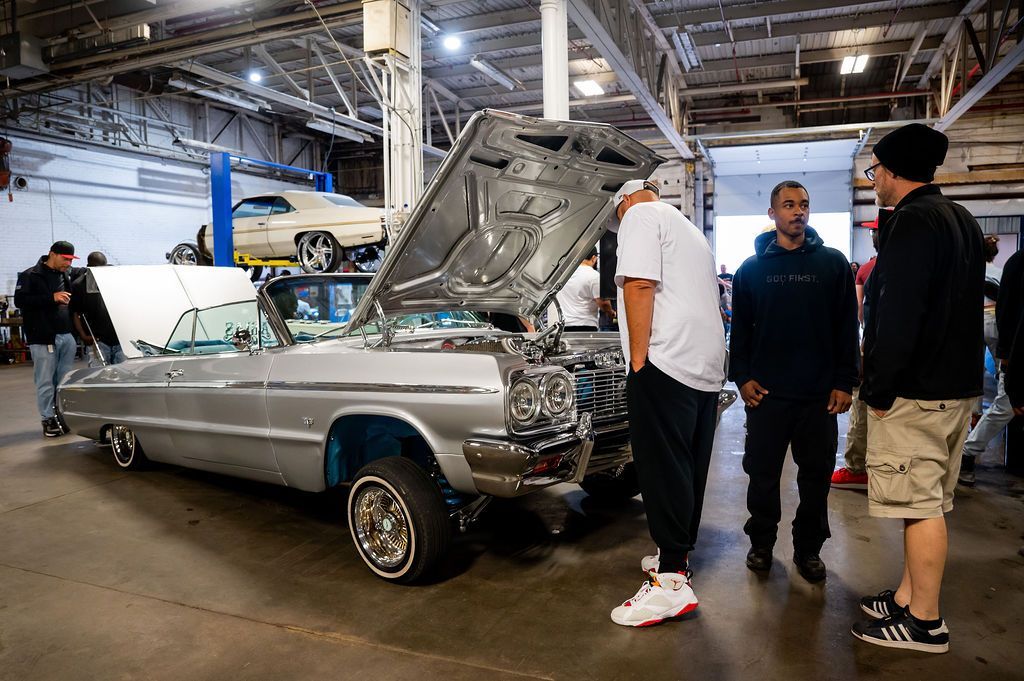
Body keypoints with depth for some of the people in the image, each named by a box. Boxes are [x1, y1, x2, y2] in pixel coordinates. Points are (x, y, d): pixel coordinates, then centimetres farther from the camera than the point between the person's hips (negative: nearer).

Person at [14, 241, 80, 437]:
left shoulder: (65, 277, 18)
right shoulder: (30, 276, -1)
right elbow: (20, 300, -11)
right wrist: (51, 297, -19)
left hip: (67, 336, 6)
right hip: (43, 338, -5)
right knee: (46, 381, -2)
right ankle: (48, 420, 6)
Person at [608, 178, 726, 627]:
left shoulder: (641, 215, 1)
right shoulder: (691, 232, 29)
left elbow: (639, 284, -14)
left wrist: (638, 360, -14)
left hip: (668, 362, -9)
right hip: (708, 366, 10)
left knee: (663, 469, -7)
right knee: (689, 470, 14)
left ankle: (672, 582, -3)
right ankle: (677, 557, 25)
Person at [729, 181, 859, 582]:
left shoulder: (833, 263, 5)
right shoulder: (752, 268, 6)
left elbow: (847, 328, 4)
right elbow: (740, 328, 8)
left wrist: (844, 382, -2)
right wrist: (741, 377, -2)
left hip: (820, 394, 0)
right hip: (766, 393, 0)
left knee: (817, 477, 9)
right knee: (763, 474, 8)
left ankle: (808, 548, 25)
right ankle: (761, 542, 25)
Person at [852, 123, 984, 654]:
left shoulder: (912, 222, -15)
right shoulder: (960, 220, 17)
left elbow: (898, 315, -23)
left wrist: (879, 391, -17)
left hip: (916, 391, -10)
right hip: (956, 385, 10)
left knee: (919, 503, -3)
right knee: (929, 501, 15)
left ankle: (925, 623, 7)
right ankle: (908, 597, 26)